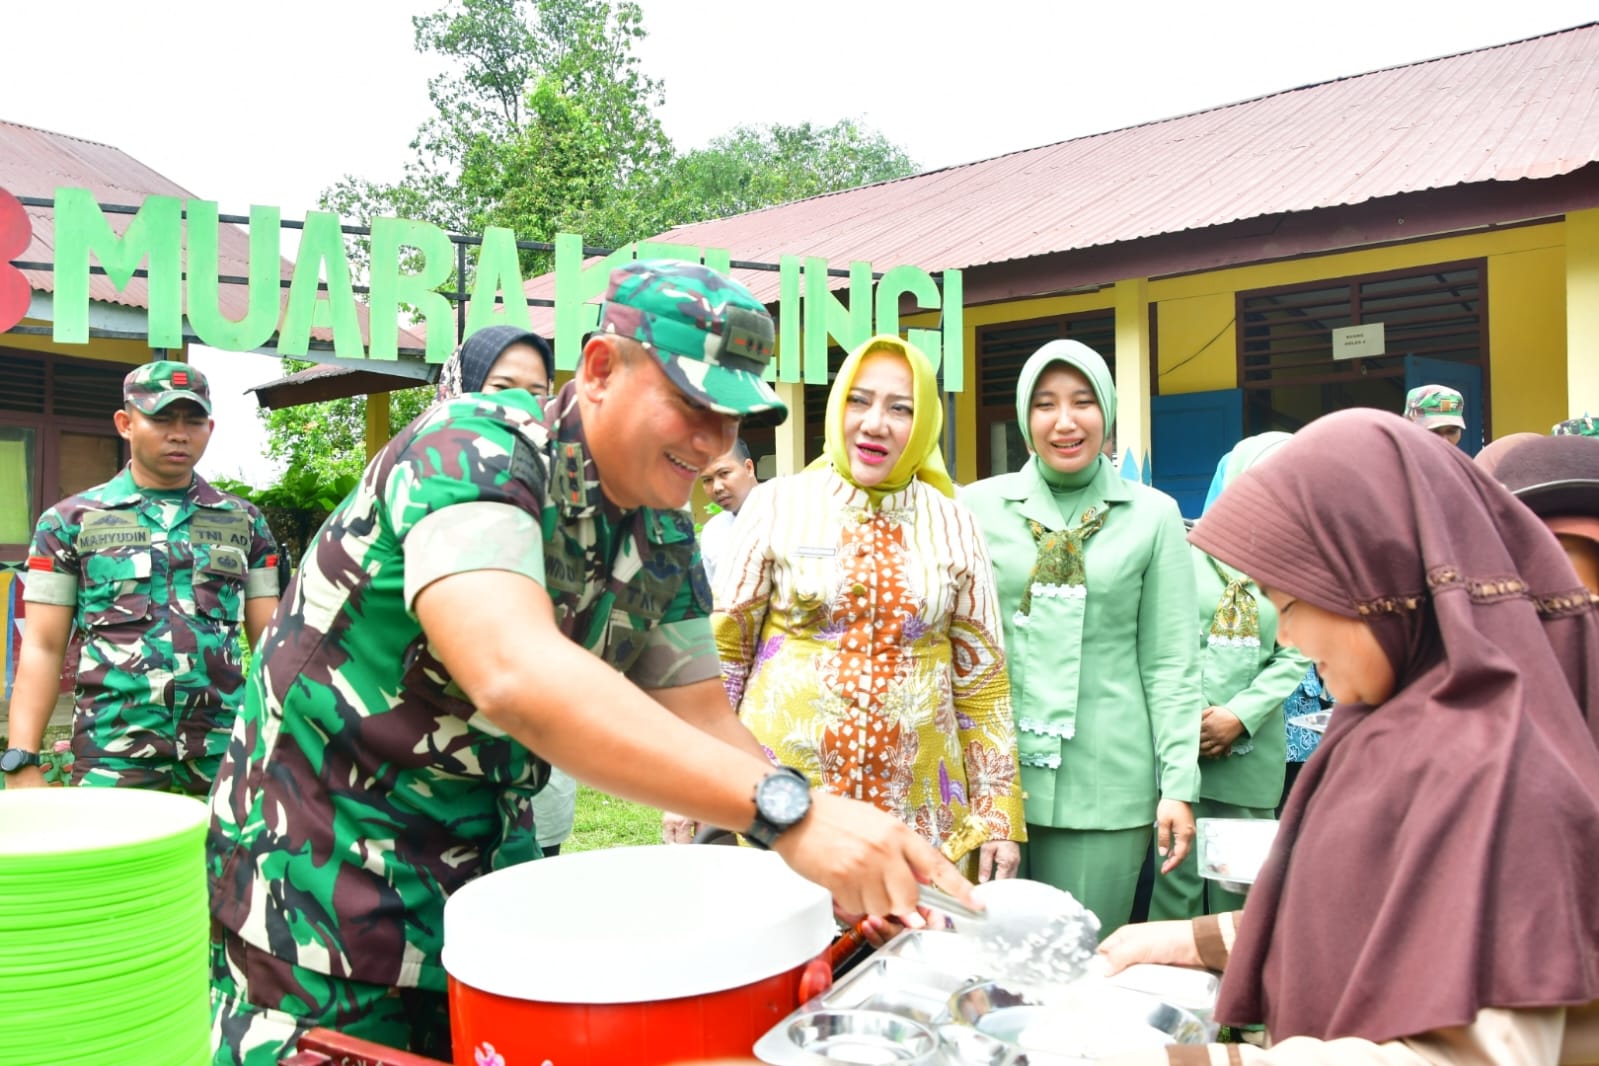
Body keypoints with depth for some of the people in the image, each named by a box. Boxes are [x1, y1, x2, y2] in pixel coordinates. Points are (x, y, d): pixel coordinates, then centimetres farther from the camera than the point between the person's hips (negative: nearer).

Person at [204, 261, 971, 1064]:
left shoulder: (664, 538, -2)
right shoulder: (473, 451, -25)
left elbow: (703, 725, -2)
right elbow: (513, 675, -41)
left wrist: (842, 866, -17)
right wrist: (785, 808, -47)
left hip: (488, 853, 7)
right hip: (324, 854, -6)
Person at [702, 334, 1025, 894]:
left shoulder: (952, 523, 3)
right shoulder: (777, 504, -3)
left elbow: (981, 675, 6)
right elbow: (723, 650, 1)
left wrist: (999, 815, 4)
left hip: (919, 809, 2)